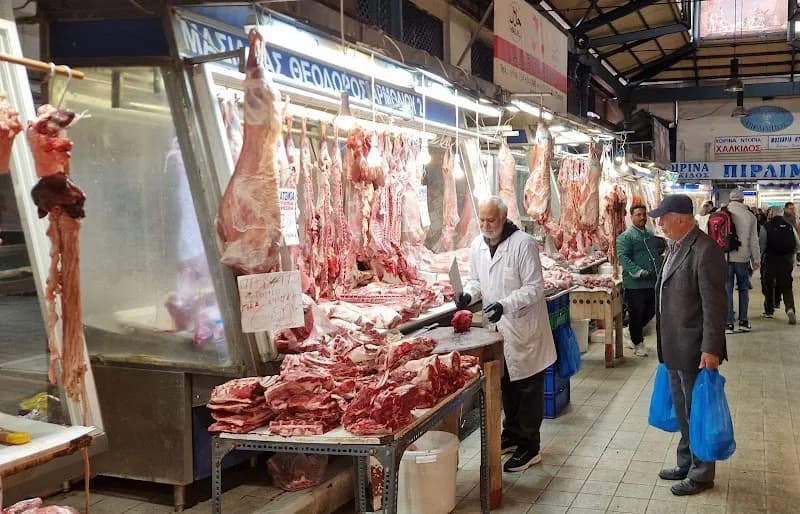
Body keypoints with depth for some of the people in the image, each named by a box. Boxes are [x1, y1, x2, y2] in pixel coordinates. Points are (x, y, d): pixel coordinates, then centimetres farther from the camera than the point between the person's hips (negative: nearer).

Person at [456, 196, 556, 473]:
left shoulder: (523, 243, -18)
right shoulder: (477, 245, 3)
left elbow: (534, 288, -20)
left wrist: (505, 305, -32)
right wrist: (468, 293, -7)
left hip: (524, 327, -6)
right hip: (497, 327, 6)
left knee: (528, 387, 3)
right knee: (506, 384, 19)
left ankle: (529, 448, 13)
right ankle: (512, 435, 36)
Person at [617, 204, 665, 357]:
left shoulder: (651, 235, 16)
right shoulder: (626, 236, -9)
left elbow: (661, 250, 32)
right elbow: (623, 257, -20)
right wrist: (637, 271, -29)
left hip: (652, 283, 7)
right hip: (635, 284, -7)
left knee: (651, 311, 16)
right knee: (636, 314, 3)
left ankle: (634, 332, 38)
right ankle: (638, 343, 19)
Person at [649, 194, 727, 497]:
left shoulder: (705, 250, -20)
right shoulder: (675, 247, 8)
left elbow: (714, 304, -21)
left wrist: (711, 349, -22)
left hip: (693, 350, -9)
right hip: (674, 347, 9)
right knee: (683, 411, 21)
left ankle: (701, 474, 21)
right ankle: (686, 463, 36)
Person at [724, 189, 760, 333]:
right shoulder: (749, 216, -3)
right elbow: (754, 240, 0)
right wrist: (756, 259, 7)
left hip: (725, 257, 0)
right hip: (743, 258, 0)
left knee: (727, 289, 4)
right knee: (743, 289, 13)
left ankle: (729, 323, 2)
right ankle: (743, 320, 13)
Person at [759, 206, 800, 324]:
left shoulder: (766, 227, -7)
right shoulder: (790, 227, 3)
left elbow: (761, 245, -8)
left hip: (771, 260, -2)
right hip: (787, 261, 2)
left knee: (769, 285, 13)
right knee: (787, 286, 7)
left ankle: (769, 311, 23)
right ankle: (790, 308, -15)